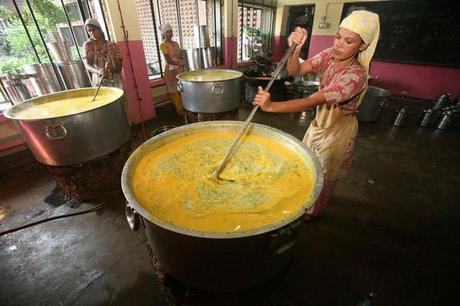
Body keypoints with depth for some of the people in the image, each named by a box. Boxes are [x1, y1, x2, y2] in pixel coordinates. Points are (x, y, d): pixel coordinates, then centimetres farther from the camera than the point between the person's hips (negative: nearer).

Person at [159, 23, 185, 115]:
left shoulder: (175, 43, 13)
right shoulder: (163, 45, -9)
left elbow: (180, 56, 15)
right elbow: (168, 60, -16)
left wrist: (182, 62, -4)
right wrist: (179, 63, -19)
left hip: (179, 69, 7)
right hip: (171, 70, -7)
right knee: (174, 91, -1)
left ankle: (184, 107, 21)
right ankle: (179, 110, 7)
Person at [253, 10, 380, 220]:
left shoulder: (356, 75, -31)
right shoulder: (330, 55, -12)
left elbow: (312, 101, -40)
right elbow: (295, 71, -19)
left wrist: (271, 106, -49)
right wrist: (295, 49, -40)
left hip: (339, 128, -6)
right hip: (321, 121, 7)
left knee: (324, 174, 12)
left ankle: (314, 212, 40)